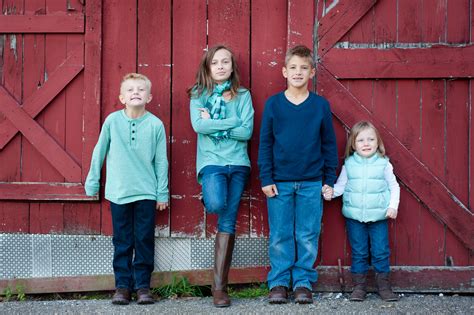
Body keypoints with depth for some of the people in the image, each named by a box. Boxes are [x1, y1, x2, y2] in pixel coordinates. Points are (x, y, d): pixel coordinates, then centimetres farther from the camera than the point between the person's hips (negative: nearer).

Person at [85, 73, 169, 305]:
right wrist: (92, 182, 10)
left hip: (146, 193, 0)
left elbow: (161, 161, 2)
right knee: (122, 242, 6)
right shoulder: (112, 120, -3)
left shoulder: (155, 124, -3)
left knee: (144, 241, 4)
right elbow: (99, 152, 7)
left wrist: (162, 193, 4)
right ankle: (122, 285, 12)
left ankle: (142, 285, 12)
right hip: (118, 192, 0)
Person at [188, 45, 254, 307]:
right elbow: (198, 125, -10)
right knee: (217, 205, -29)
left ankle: (220, 286, 5)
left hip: (238, 163, 2)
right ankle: (207, 198, 13)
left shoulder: (242, 95, 7)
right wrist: (232, 122, -8)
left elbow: (247, 132, -4)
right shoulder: (199, 94, 6)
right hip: (211, 161, -2)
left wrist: (214, 124, -7)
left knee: (228, 223, 0)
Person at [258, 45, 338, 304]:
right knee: (280, 236, 4)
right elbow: (265, 143, 3)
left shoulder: (321, 105, 2)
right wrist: (266, 179, -2)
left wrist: (329, 180, 4)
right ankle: (279, 283, 14)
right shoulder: (273, 104, 1)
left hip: (312, 183, 0)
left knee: (308, 237, 4)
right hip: (279, 183, 0)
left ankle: (304, 283, 15)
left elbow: (329, 144, 7)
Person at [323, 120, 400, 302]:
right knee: (358, 252, 7)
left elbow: (394, 186, 5)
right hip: (354, 216, 1)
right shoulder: (349, 164, 3)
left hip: (378, 216, -1)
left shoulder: (383, 164, 0)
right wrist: (331, 192, -13)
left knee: (380, 251, 2)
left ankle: (383, 284, 14)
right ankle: (359, 285, 15)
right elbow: (341, 184, 7)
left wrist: (393, 206, -6)